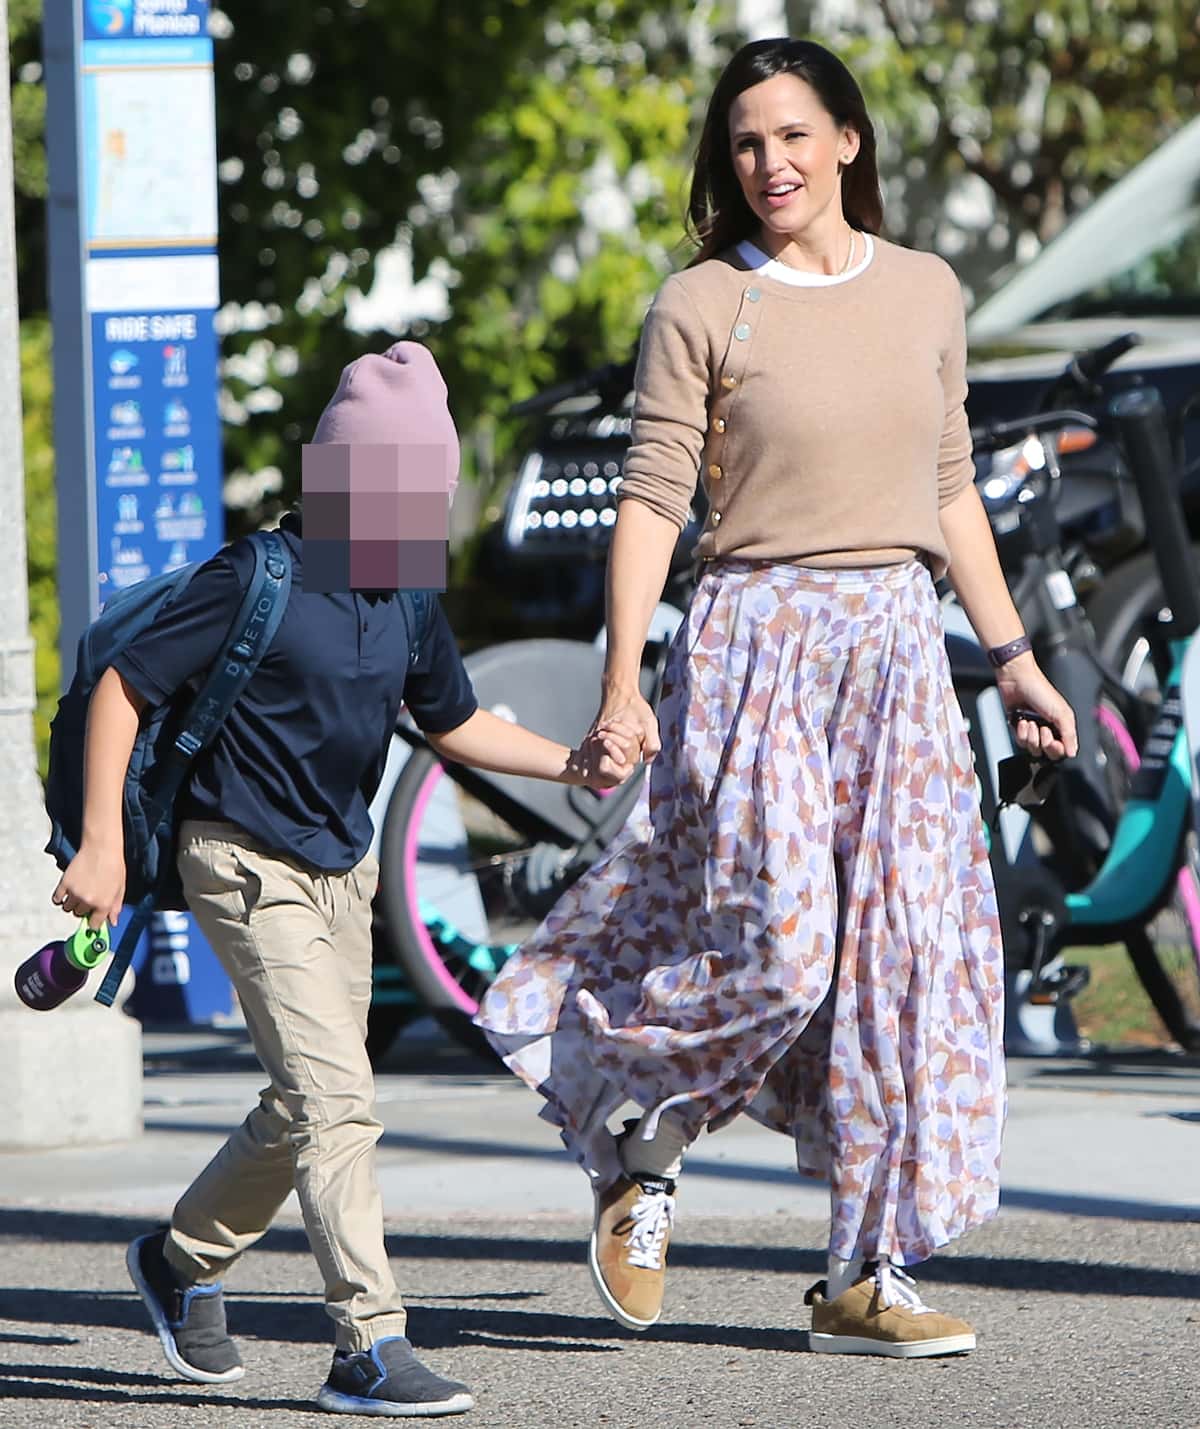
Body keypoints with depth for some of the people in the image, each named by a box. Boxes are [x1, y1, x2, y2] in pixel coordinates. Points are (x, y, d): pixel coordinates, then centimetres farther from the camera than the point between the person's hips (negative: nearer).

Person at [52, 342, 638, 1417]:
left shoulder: (405, 601, 4)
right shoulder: (254, 582, -16)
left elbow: (454, 722, 18)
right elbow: (122, 690, -12)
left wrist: (573, 763, 4)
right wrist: (101, 846, -15)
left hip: (343, 868, 8)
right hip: (247, 862, -8)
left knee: (307, 1106, 13)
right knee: (335, 1096, -15)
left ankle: (183, 1261, 36)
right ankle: (370, 1348, -16)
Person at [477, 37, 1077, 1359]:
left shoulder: (925, 293, 10)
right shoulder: (700, 308, -3)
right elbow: (651, 501, -6)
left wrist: (1011, 655, 15)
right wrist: (623, 678, -14)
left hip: (895, 645, 5)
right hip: (757, 641, -4)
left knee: (907, 949, -1)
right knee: (775, 940, -16)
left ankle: (866, 1277, 4)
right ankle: (640, 1149, 13)